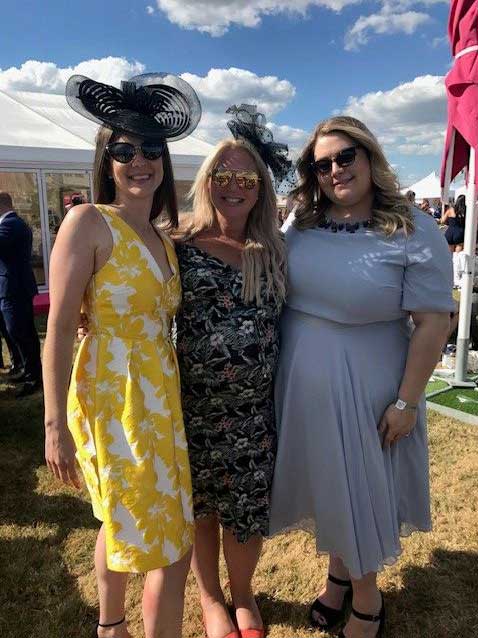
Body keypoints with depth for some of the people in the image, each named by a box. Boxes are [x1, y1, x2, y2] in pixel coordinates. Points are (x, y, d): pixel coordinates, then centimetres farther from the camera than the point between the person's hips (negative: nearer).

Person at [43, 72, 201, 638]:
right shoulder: (88, 222, -11)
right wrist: (55, 425, -16)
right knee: (172, 549, 3)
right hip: (111, 396, -7)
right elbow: (59, 329, -15)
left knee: (124, 524, 24)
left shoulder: (162, 238, 11)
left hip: (161, 396, 7)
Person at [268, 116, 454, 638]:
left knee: (361, 491, 13)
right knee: (325, 483, 20)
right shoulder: (302, 225, 1)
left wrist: (407, 400, -13)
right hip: (300, 383, 5)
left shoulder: (414, 232, -12)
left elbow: (433, 322, -12)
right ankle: (338, 572, 47)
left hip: (364, 388, -4)